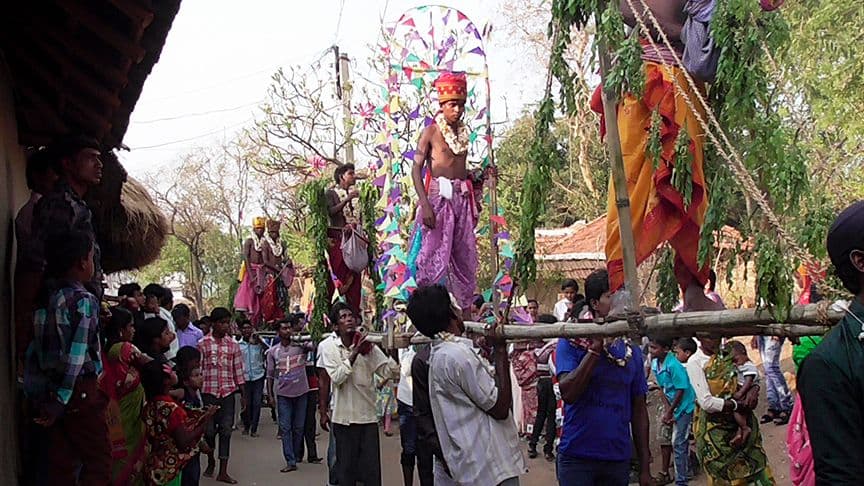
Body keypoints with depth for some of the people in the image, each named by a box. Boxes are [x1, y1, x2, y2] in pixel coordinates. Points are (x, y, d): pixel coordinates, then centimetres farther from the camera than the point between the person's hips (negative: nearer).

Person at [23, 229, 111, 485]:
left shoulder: (44, 297, 8)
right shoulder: (83, 301, -14)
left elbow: (34, 348, 11)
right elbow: (75, 357, -19)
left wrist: (35, 394, 15)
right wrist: (59, 402, -15)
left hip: (44, 392, 8)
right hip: (79, 392, -7)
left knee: (60, 462, 13)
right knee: (98, 459, 1)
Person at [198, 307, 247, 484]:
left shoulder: (233, 345, 7)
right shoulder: (203, 344, 0)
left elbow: (238, 371, 9)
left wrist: (243, 395, 6)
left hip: (228, 392, 2)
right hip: (208, 392, -2)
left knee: (226, 430, -2)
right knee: (209, 430, 5)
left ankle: (223, 472, 1)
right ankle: (210, 463, 30)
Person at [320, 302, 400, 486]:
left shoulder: (368, 347, 1)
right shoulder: (330, 350, -1)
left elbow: (389, 371, -6)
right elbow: (336, 378, -14)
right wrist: (353, 355, -19)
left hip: (368, 417, 1)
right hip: (344, 418, -1)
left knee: (372, 469, 2)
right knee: (346, 466, 8)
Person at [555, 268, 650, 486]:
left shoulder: (633, 351, 7)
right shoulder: (572, 342, -4)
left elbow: (638, 411, 9)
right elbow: (568, 393, -17)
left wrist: (645, 467, 8)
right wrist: (596, 347, -19)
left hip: (619, 460, 4)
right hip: (577, 457, -4)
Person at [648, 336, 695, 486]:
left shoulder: (673, 365, -26)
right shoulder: (655, 363, -2)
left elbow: (681, 390, -22)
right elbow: (662, 388, 4)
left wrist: (670, 411, -15)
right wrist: (666, 408, -7)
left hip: (683, 406, -8)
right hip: (670, 404, 8)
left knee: (678, 444, -5)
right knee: (664, 439, 14)